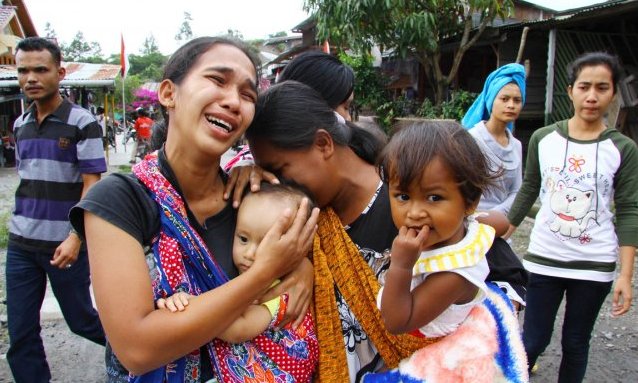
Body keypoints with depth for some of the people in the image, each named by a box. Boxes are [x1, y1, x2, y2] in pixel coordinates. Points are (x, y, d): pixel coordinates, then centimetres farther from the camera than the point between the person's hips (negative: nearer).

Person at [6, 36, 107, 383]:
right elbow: (25, 181, 17)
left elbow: (91, 185, -13)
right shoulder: (20, 125, 8)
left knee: (79, 318, 11)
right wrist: (21, 227, 15)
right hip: (20, 244, 5)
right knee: (20, 334, 9)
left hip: (65, 244, -5)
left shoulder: (82, 122, -9)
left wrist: (75, 239, -21)